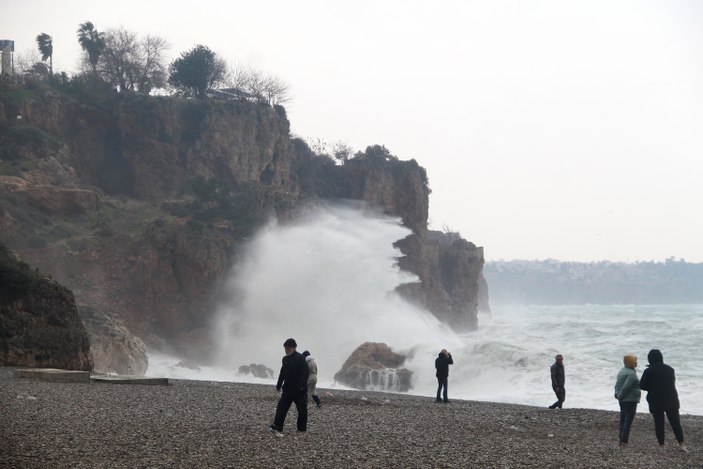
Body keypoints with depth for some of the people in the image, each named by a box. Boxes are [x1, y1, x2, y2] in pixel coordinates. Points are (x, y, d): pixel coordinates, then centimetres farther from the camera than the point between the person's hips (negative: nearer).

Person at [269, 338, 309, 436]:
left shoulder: (300, 358, -12)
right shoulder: (285, 359, 12)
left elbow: (305, 372, -18)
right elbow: (282, 373, 21)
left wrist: (301, 385, -25)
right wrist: (279, 385, 20)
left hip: (299, 390, -6)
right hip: (288, 389, 6)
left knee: (302, 409, 4)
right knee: (281, 407, -5)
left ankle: (302, 428, 16)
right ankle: (277, 427, -10)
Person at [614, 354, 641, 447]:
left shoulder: (622, 371, 12)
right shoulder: (631, 374, -18)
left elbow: (617, 384, 12)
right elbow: (626, 387, -22)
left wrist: (617, 394, 3)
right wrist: (620, 396, -10)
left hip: (623, 400, 9)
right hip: (630, 400, -9)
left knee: (623, 421, 12)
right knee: (628, 421, -5)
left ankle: (622, 440, 16)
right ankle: (624, 441, -7)